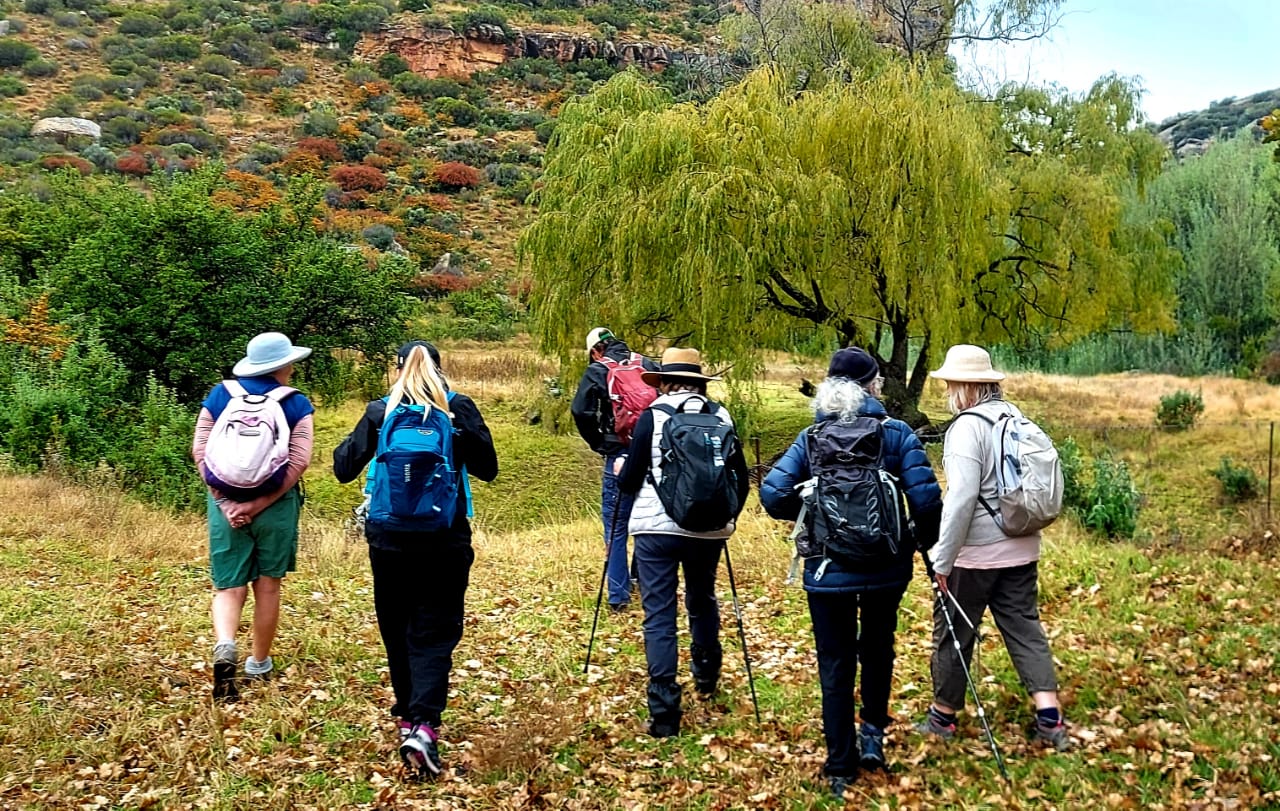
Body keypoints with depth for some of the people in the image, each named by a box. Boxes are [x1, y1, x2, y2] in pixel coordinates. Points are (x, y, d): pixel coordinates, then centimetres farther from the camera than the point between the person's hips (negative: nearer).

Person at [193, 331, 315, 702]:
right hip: (276, 507, -1)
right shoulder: (296, 405, -3)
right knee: (268, 587, 15)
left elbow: (200, 450, -3)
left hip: (225, 504, 1)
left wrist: (226, 502, -7)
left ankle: (224, 648, -19)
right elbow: (299, 460, -13)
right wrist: (260, 503, -12)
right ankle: (259, 663, 27)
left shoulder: (220, 396, 3)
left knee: (228, 587, 8)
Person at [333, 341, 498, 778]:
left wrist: (345, 447, 23)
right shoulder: (459, 409, -3)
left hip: (389, 540, 1)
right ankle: (423, 725, -16)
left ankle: (408, 714, 32)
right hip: (445, 541, -1)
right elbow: (487, 468, 2)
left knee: (396, 629, 18)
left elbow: (344, 469, 1)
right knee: (435, 633, 1)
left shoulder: (380, 412, -1)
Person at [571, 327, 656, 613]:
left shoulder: (597, 370, -2)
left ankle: (618, 595, 2)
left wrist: (598, 443, -1)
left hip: (618, 455, -3)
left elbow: (580, 411, -14)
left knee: (615, 528, 4)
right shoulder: (647, 365, 8)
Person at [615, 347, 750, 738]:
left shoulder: (653, 415, -4)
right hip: (708, 529, 4)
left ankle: (664, 715, -6)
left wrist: (622, 469, 20)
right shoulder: (721, 416, 5)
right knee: (702, 600, 26)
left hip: (657, 529, -4)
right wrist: (726, 515, 25)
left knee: (659, 616, -1)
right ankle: (707, 677, 44)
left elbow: (628, 482, -2)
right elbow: (740, 479, 8)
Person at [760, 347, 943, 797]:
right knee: (877, 648, 25)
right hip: (886, 567, 0)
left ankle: (840, 766, 16)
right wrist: (924, 540, 5)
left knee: (835, 663, 10)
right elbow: (926, 498, -14)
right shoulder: (897, 433, -6)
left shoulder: (810, 438, -2)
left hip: (827, 569, 0)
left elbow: (773, 494, -10)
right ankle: (873, 733, 18)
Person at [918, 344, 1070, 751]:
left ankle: (943, 715, 21)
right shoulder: (1016, 417, 8)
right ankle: (1050, 717, 4)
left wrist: (942, 560, -17)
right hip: (1021, 549, 7)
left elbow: (961, 497, -22)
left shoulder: (968, 426, -17)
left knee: (953, 629, 8)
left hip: (975, 553, -7)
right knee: (1024, 626, 11)